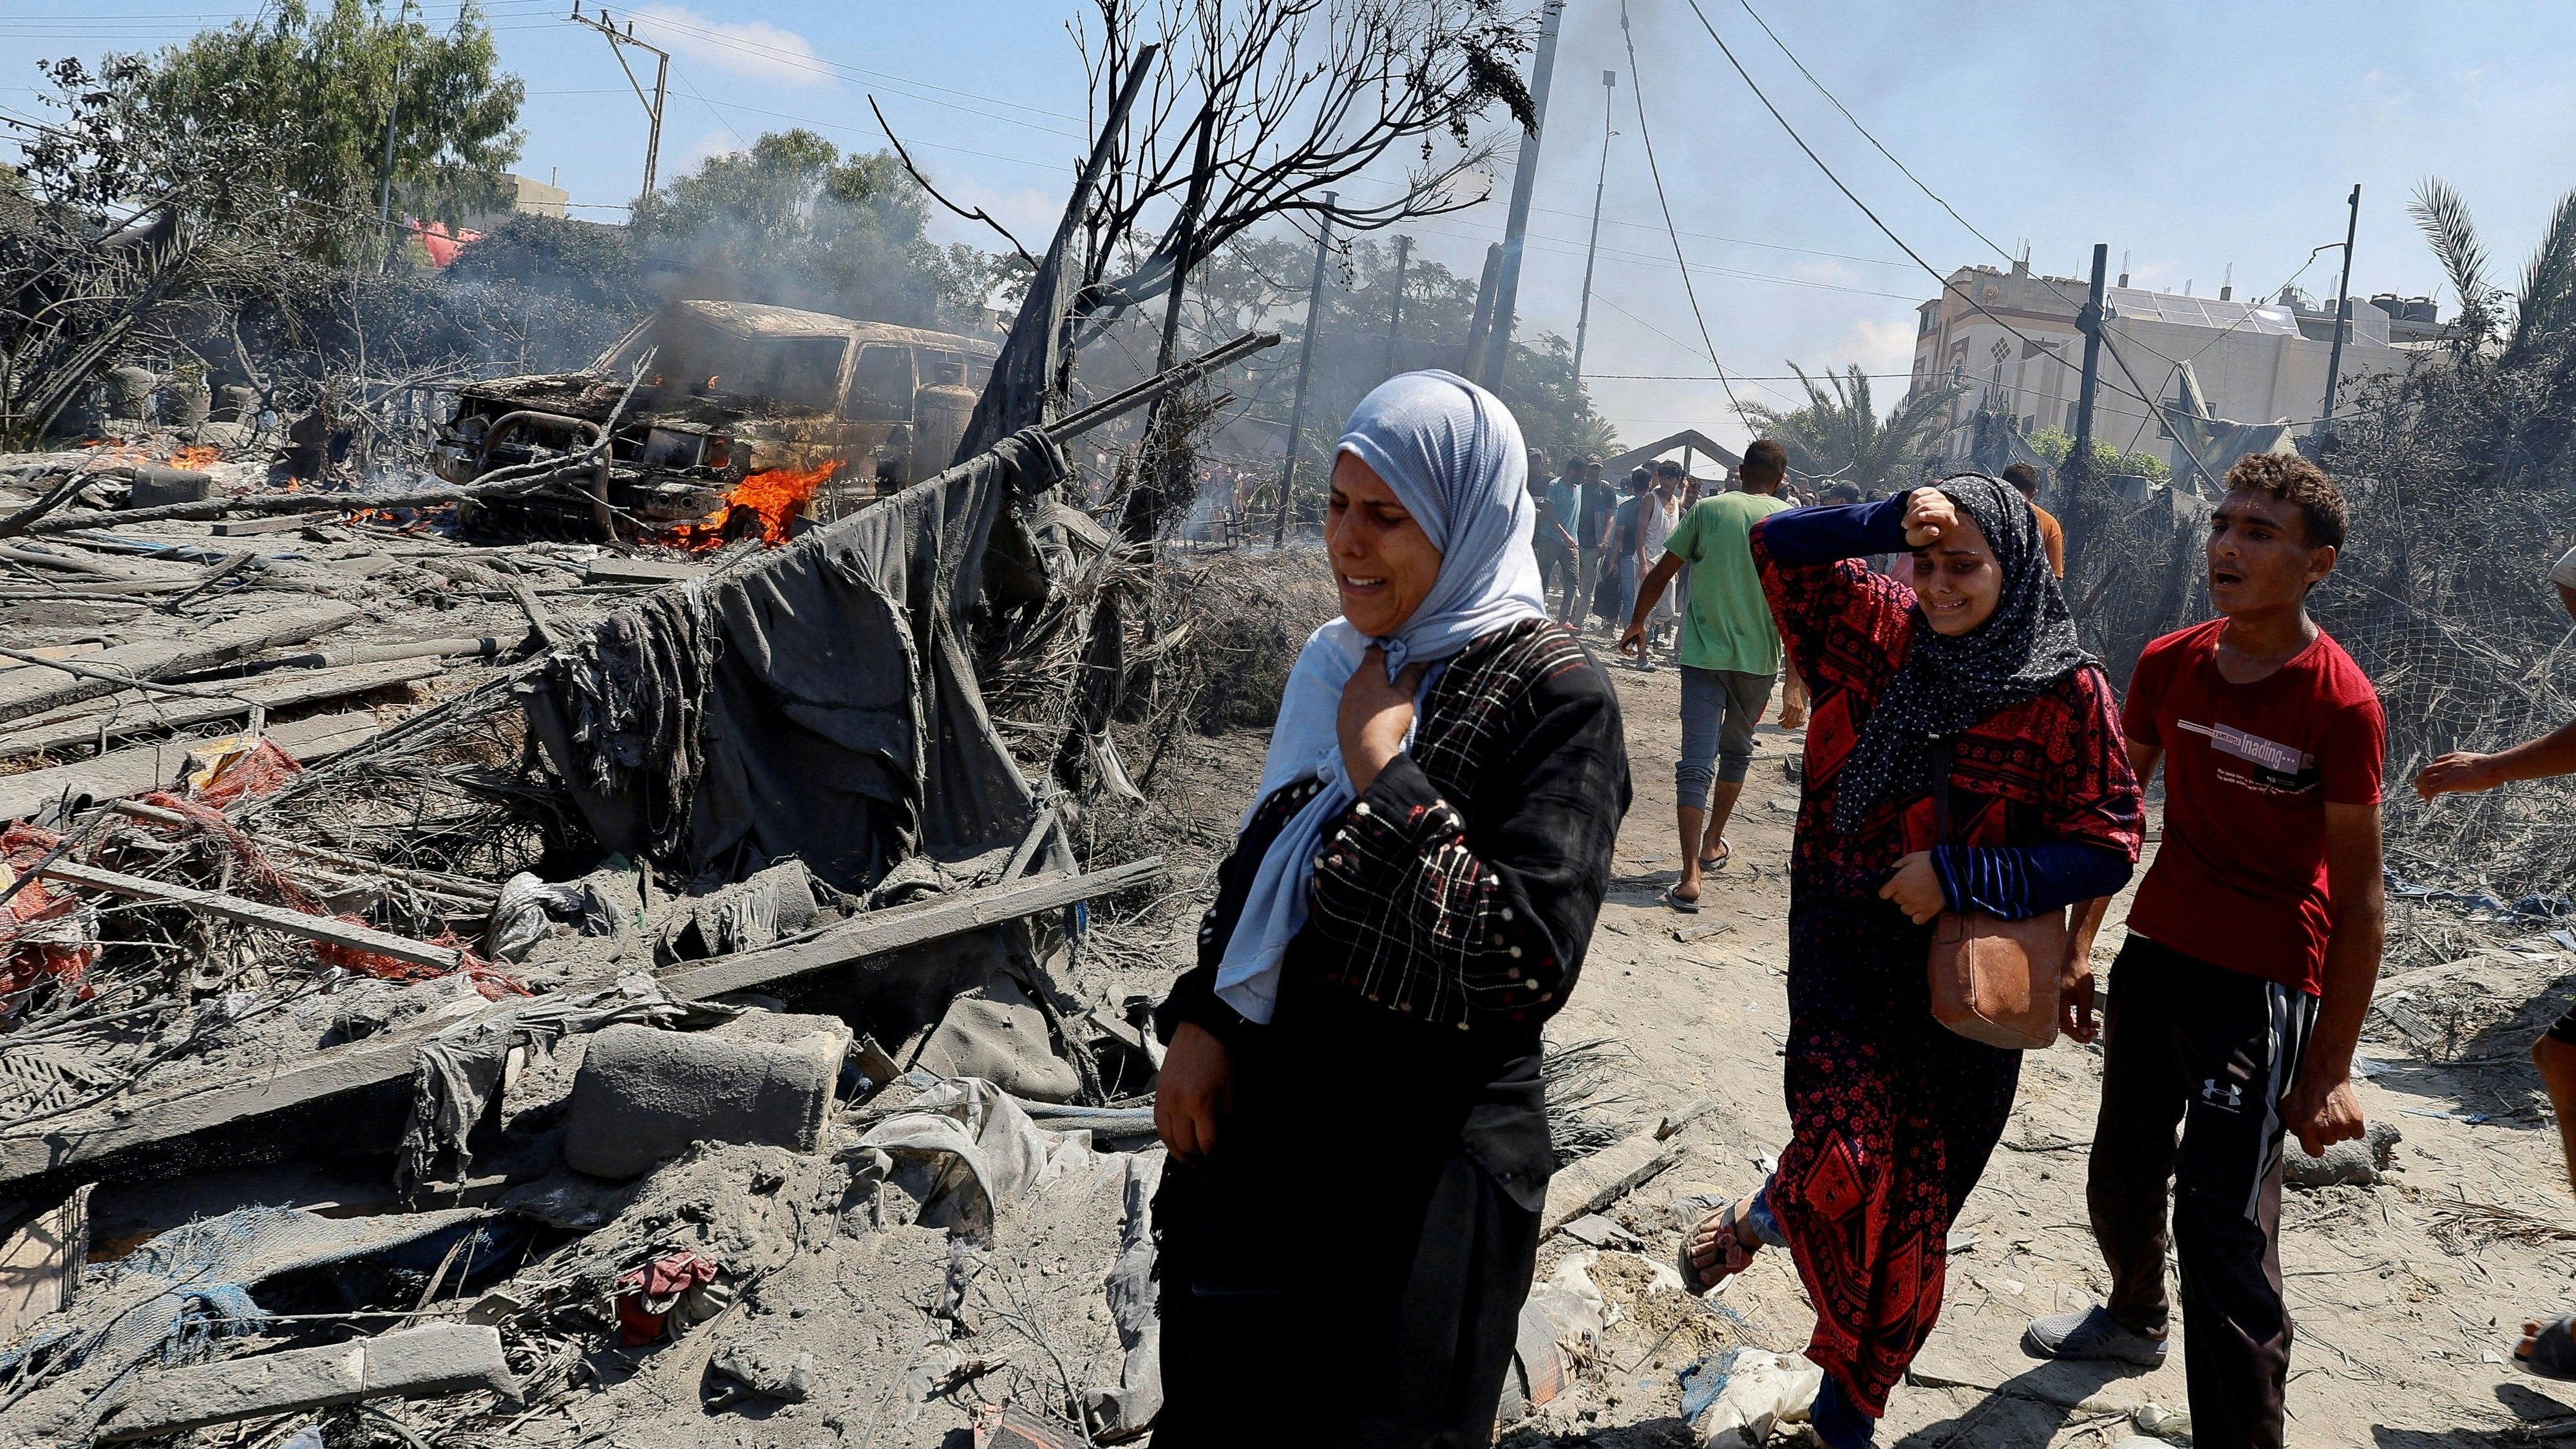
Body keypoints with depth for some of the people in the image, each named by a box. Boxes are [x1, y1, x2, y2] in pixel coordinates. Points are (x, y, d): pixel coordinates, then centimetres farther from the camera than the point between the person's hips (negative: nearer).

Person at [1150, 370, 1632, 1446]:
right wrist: (1199, 1022, 0)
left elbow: (1529, 964, -26)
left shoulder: (1552, 696, -17)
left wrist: (1381, 771, -23)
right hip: (1256, 1121, 7)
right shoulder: (1340, 660, 5)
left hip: (1418, 1168, -7)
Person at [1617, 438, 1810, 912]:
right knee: (1736, 751, 24)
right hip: (1758, 659, 1)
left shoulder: (1707, 509, 0)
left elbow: (1661, 573, 3)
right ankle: (1713, 844, 39)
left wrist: (1637, 623, 20)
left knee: (1696, 763, -4)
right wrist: (1796, 686, -10)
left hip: (1702, 654, -1)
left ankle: (1690, 878, -15)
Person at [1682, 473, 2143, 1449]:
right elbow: (1776, 545, 0)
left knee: (1913, 1215, 10)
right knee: (1843, 1164, -19)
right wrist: (1887, 523, -16)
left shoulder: (2067, 691, -7)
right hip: (1845, 950, 1)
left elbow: (2109, 846, -8)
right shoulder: (1881, 634, 0)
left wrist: (1959, 876, -16)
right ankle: (1765, 1215, 18)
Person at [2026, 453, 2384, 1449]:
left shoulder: (2340, 704, -16)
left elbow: (2358, 897, -14)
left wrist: (2329, 1070, -15)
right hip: (2155, 954, 6)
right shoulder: (2168, 665, 0)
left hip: (2264, 983, -6)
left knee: (2221, 1220, -11)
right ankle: (2136, 1318, 49)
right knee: (2120, 1177, 21)